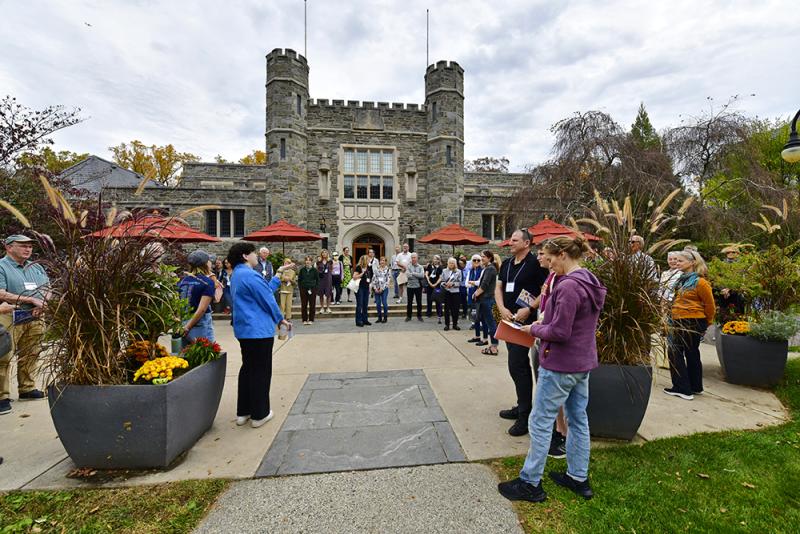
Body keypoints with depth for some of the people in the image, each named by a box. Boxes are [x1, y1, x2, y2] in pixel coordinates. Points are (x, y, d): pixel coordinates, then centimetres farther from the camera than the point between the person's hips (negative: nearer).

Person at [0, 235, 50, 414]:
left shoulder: (37, 267, 16)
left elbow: (47, 290, 15)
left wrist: (41, 304, -4)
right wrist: (31, 300, -14)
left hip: (34, 318, 5)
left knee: (30, 355, 10)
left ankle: (27, 389, 21)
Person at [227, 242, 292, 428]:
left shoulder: (237, 275, 14)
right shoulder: (250, 275, -18)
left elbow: (266, 291, 12)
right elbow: (268, 300, -15)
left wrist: (279, 273, 15)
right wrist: (280, 319, -1)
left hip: (244, 329, 10)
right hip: (259, 330, -10)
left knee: (248, 369, 18)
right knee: (261, 371, 2)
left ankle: (243, 412, 27)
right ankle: (259, 414, 13)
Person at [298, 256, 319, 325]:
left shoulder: (314, 270, 1)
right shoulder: (302, 270, 4)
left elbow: (317, 280, 5)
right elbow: (299, 279, 10)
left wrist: (315, 287, -4)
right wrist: (300, 287, 0)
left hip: (312, 289, -1)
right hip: (303, 289, 1)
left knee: (312, 305, 3)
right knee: (303, 305, 4)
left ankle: (311, 320, 13)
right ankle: (304, 320, 14)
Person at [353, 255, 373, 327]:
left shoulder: (369, 267, 9)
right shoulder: (359, 267, -10)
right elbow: (354, 277, -16)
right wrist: (362, 273, -19)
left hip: (366, 287, 7)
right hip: (360, 287, -6)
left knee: (365, 305, 10)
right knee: (359, 305, -3)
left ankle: (365, 320, 19)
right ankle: (358, 321, 3)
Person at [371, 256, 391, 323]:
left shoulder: (388, 270, 0)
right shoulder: (376, 270, 10)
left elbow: (388, 280, -5)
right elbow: (373, 279, 8)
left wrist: (382, 288, -10)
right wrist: (375, 288, -3)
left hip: (384, 289, -3)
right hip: (376, 289, 3)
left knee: (384, 303, -8)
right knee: (378, 303, 4)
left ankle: (385, 317, 7)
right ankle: (379, 317, 16)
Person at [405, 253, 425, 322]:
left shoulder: (420, 267, 3)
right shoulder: (408, 266, 0)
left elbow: (422, 275, -14)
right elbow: (408, 275, -16)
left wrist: (413, 273, -14)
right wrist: (418, 276, -16)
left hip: (418, 286, 1)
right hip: (410, 286, -1)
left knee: (419, 302, 8)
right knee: (409, 302, 8)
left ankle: (419, 316, 21)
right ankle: (408, 316, 19)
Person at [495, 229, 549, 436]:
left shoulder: (535, 264, -11)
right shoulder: (506, 264, 11)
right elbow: (498, 288, 12)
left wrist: (528, 309, -20)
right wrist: (502, 308, -4)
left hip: (526, 321, -8)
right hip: (510, 320, 8)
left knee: (516, 366, -9)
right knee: (520, 365, 18)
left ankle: (525, 415, 5)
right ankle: (522, 406, 33)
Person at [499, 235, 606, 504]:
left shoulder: (568, 286, -24)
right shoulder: (590, 282, 8)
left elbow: (559, 332, -24)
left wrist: (534, 329, -8)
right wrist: (545, 322, 7)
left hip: (560, 365, -10)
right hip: (583, 362, 10)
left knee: (541, 422, 3)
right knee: (578, 419, 19)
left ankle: (530, 483, 16)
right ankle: (579, 478, 34)